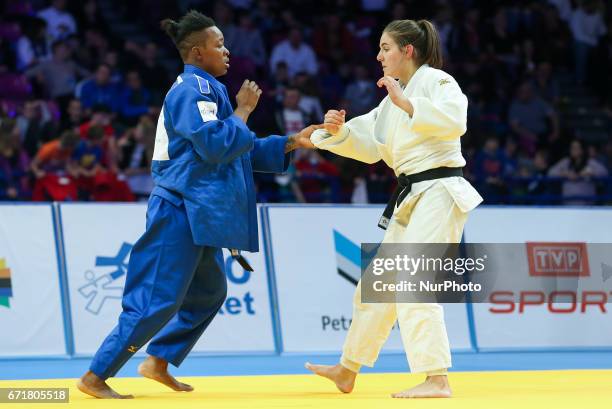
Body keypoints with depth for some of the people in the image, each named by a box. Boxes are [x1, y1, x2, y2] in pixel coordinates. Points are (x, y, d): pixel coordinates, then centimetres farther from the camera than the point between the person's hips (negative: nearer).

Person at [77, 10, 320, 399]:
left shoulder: (204, 88, 18)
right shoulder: (193, 89, -14)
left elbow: (243, 150, 21)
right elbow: (216, 145, -25)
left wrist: (294, 142, 15)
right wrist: (243, 110, -11)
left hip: (196, 212, 10)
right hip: (182, 210, -10)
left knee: (209, 292, 18)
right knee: (159, 300, -11)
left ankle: (160, 362, 23)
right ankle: (95, 377, -8)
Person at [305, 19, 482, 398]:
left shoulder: (436, 81, -9)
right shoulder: (397, 95, 18)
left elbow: (454, 121, -27)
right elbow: (369, 147, 17)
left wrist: (405, 103, -24)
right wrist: (339, 131, -2)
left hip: (438, 192, -10)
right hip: (411, 197, 10)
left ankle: (437, 380, -18)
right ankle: (347, 371, 25)